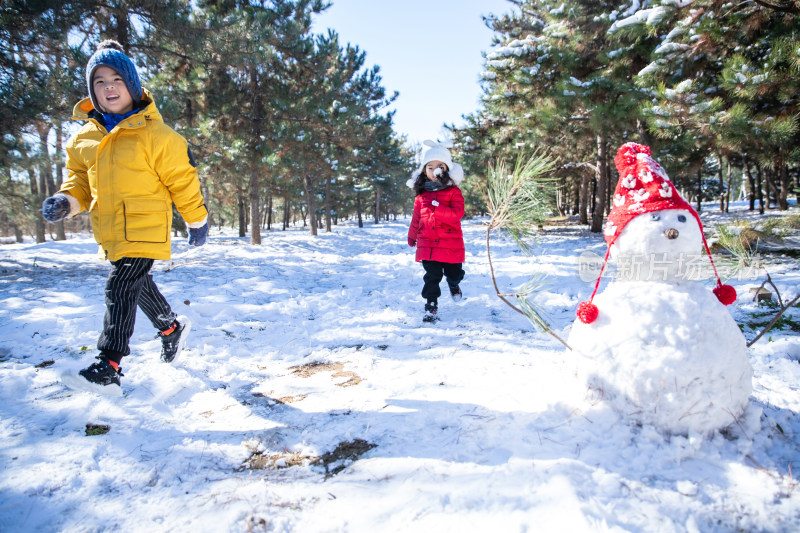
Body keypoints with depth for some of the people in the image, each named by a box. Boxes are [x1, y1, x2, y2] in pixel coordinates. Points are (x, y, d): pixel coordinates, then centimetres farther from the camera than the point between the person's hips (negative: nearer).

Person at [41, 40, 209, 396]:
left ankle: (107, 369, -10)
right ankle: (172, 327, 43)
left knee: (120, 290, -14)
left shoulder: (154, 133, -10)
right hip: (110, 232, 7)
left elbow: (183, 178, -5)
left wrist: (197, 221, 0)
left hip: (145, 229, -7)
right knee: (137, 284, 20)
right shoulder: (85, 138, 8)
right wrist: (67, 201, -4)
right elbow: (80, 177, 18)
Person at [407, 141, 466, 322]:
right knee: (431, 277, -2)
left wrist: (437, 208, -26)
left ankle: (454, 285, 48)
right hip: (427, 245, 1)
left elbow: (457, 213, -17)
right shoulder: (421, 195, 7)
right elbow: (417, 218, 19)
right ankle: (431, 306, 9)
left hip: (451, 245, -1)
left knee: (454, 274, 14)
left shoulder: (453, 191, -2)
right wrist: (412, 236, 28)